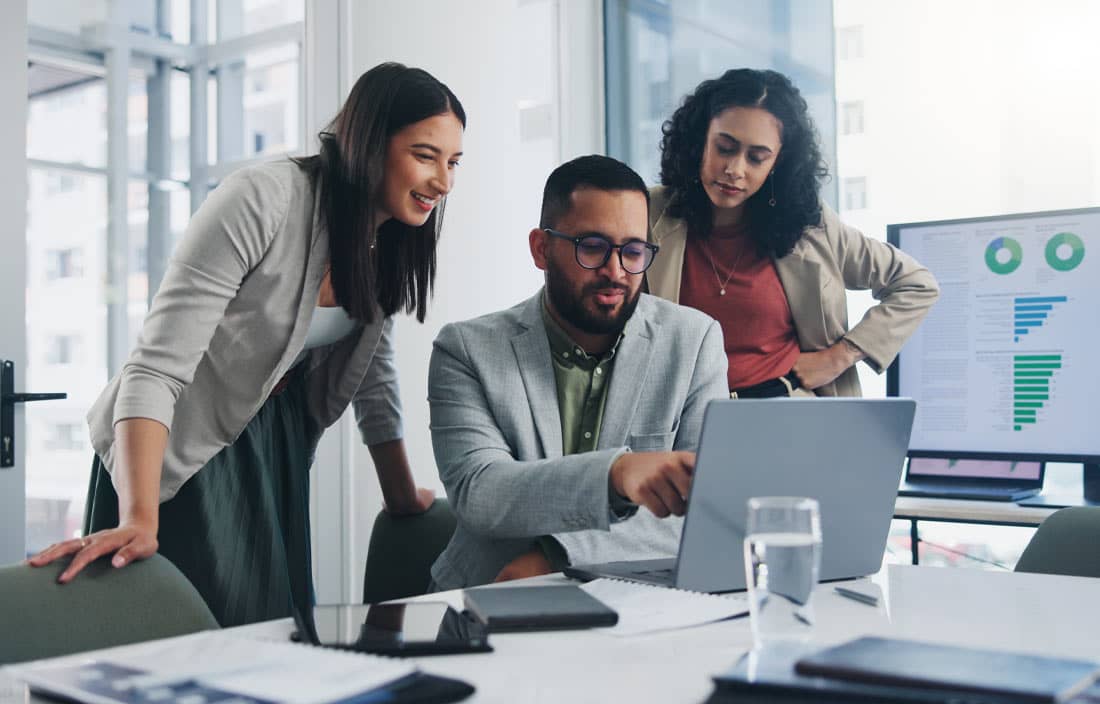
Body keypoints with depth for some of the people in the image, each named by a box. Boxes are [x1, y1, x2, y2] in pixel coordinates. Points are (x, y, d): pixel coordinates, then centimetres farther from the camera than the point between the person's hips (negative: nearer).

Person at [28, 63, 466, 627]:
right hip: (178, 454, -6)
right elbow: (156, 366, -29)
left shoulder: (388, 241, -3)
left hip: (272, 451, 7)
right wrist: (139, 519, -37)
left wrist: (404, 499, 10)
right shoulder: (262, 200, -25)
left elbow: (374, 379, 8)